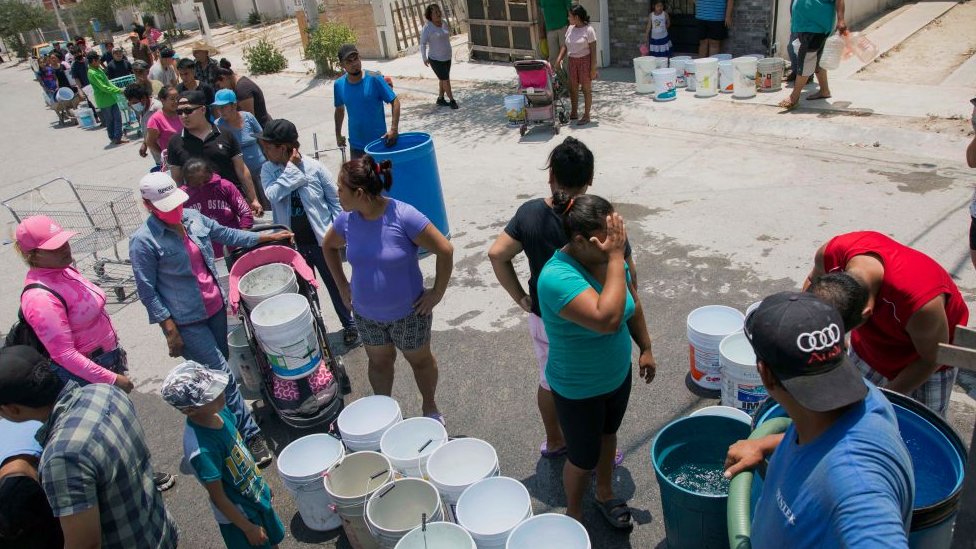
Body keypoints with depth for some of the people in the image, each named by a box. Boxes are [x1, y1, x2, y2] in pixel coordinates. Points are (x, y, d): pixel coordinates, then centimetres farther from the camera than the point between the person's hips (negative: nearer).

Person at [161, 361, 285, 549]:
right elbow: (218, 498, -24)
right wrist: (248, 528, -13)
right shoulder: (201, 449, -37)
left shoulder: (219, 411, -15)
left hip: (257, 496, 7)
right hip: (238, 514, -6)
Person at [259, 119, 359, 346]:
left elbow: (335, 199, -4)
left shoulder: (314, 167, -12)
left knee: (335, 285, 14)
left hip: (321, 241, -2)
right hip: (292, 244, 2)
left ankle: (349, 325, 33)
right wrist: (290, 167, -23)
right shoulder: (268, 170, -4)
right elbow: (273, 194, -24)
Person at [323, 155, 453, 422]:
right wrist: (342, 286, 7)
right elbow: (328, 246, 11)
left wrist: (437, 293, -15)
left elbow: (445, 250, -21)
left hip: (408, 312, -4)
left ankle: (430, 408, 42)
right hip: (366, 314, 4)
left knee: (419, 360, 18)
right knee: (379, 361, 22)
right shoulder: (346, 220, -11)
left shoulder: (404, 216, -27)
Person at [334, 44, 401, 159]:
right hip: (356, 145, 3)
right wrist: (338, 135, 19)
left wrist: (393, 129, -23)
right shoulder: (339, 85, -2)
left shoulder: (374, 79, -14)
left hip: (379, 141, -3)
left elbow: (395, 102, -12)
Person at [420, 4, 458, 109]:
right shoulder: (427, 27, -18)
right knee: (446, 80, -2)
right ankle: (452, 100, 12)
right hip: (436, 59, -6)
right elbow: (423, 43, -13)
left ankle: (440, 99, 32)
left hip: (447, 57, 6)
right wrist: (424, 58, -10)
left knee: (443, 79, 17)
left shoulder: (444, 23, -1)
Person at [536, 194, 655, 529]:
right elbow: (608, 319, -47)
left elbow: (633, 304, 6)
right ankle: (574, 515, 44)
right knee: (583, 457, 15)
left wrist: (645, 348, 13)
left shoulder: (610, 258, -14)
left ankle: (605, 494, 56)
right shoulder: (557, 277, -35)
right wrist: (616, 258, -42)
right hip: (579, 390, -6)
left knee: (608, 434, 29)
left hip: (619, 374, 6)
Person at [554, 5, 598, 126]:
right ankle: (573, 113, 26)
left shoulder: (588, 30, -13)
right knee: (572, 88, 12)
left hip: (585, 61, -7)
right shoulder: (570, 28, 6)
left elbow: (593, 50, -13)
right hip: (573, 61, 7)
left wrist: (593, 69, -16)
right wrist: (559, 59, -5)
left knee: (586, 89, 2)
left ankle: (586, 116, 9)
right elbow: (565, 45, 9)